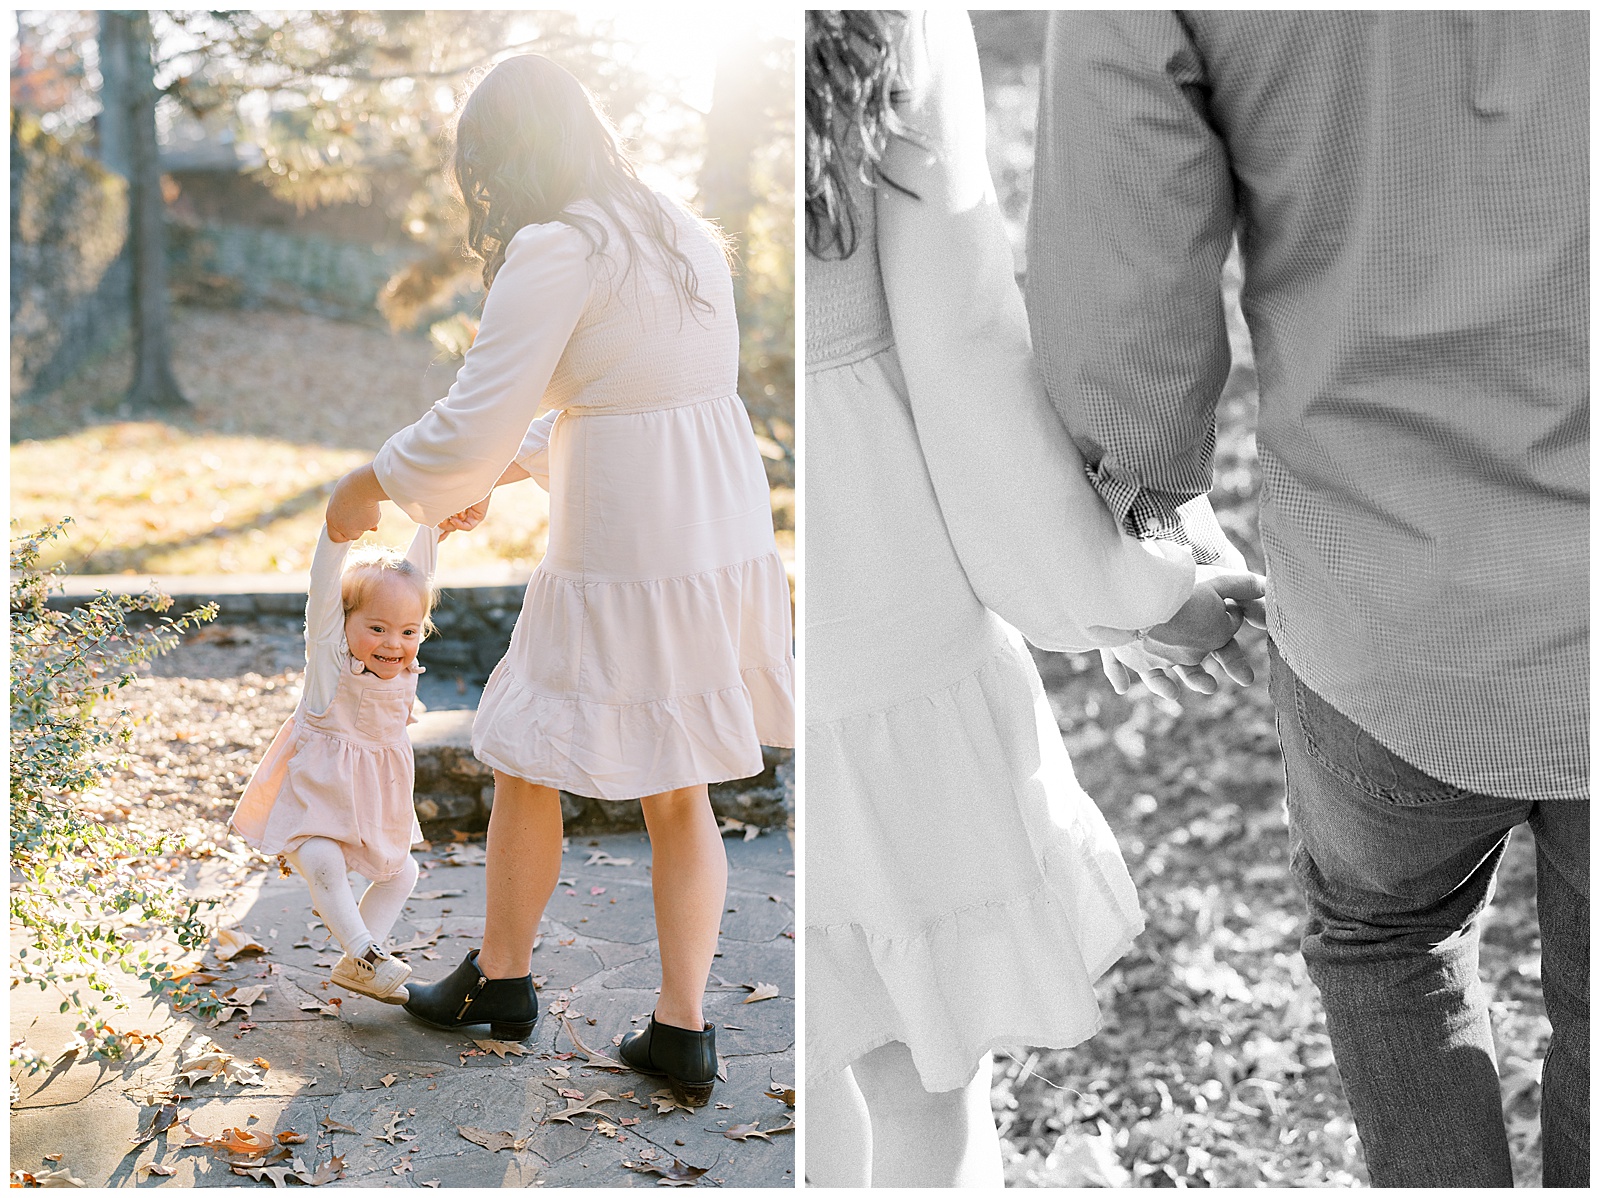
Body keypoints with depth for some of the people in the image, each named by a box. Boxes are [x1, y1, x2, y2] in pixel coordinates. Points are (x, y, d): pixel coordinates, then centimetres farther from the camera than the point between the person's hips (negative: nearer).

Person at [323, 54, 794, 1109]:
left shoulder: (555, 252, -13)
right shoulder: (687, 236, 13)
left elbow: (472, 423, -13)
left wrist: (368, 486, 5)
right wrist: (502, 472, 28)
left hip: (623, 565, -8)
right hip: (730, 540, 8)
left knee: (531, 764, 14)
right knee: (680, 789, 15)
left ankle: (500, 978, 33)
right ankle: (684, 1031, 19)